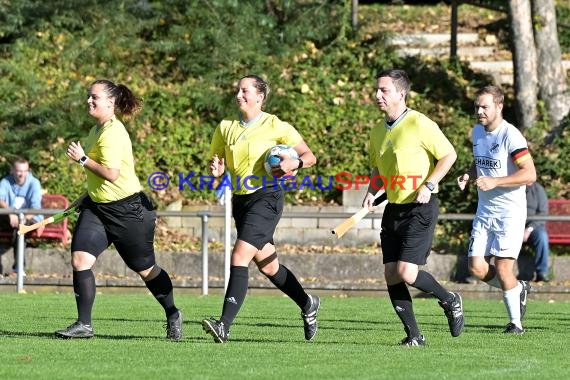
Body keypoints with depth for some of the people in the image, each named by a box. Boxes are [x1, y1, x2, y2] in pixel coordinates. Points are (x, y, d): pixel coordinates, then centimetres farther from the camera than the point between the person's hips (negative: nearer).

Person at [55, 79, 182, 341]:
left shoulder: (112, 133, -21)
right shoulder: (98, 129, 8)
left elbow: (111, 173, -28)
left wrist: (82, 159, -21)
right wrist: (90, 194, 23)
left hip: (127, 208, -8)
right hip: (98, 206, 8)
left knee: (144, 269, 8)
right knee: (80, 258, -10)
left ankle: (172, 315, 30)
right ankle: (84, 325, -7)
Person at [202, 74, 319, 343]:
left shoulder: (275, 126, -5)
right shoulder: (226, 128, 9)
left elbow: (309, 156, 1)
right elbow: (216, 164, 15)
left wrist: (295, 163, -21)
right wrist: (216, 169, -8)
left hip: (266, 197, -6)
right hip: (240, 200, 6)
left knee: (240, 257, -20)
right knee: (268, 266, 14)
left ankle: (224, 325, -25)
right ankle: (307, 304, 37)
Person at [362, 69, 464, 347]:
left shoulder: (419, 124, -12)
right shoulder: (377, 131, 10)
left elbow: (449, 155, -8)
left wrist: (429, 186, -17)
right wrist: (371, 193, 5)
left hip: (420, 209, -7)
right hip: (393, 210, 7)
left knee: (406, 273, -15)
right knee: (390, 275, -1)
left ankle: (450, 300, 12)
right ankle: (414, 335, 8)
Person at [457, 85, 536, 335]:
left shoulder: (510, 136, -16)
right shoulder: (477, 132, 8)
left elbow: (530, 174, -22)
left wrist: (494, 182, -28)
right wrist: (468, 175, 4)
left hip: (510, 212, -7)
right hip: (484, 211, 7)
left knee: (502, 269, -10)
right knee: (477, 268, -1)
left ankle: (516, 322, 6)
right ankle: (518, 289, 24)